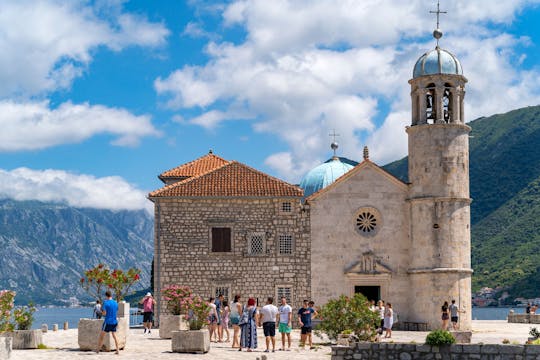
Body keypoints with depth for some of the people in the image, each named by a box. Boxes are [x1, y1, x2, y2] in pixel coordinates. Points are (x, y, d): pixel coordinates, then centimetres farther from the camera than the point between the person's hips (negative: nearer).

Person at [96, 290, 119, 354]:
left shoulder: (106, 302, -10)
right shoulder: (115, 303, 7)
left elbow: (104, 313, -12)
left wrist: (101, 310, 8)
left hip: (108, 322, -5)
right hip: (114, 322, 5)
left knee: (101, 335, 7)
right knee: (114, 336, 8)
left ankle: (98, 350, 12)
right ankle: (117, 350, 3)